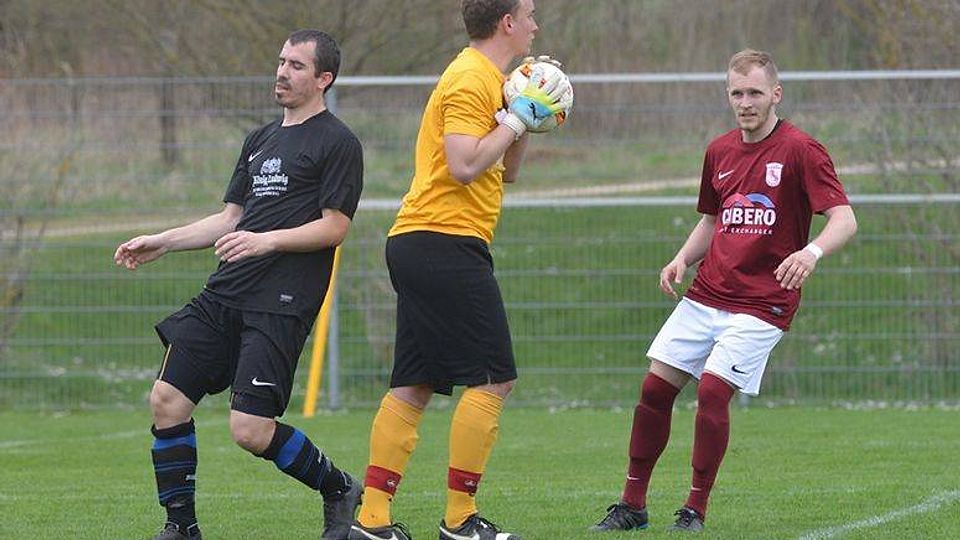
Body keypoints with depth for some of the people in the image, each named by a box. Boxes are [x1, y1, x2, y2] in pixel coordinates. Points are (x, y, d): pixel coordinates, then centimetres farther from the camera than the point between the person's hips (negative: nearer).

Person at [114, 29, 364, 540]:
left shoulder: (337, 143, -2)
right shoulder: (261, 139, 21)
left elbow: (334, 228, -9)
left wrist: (266, 241, -20)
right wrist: (161, 242, 16)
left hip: (282, 303, -8)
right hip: (224, 293, 8)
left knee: (251, 430, -14)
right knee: (167, 401, -3)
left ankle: (338, 489, 11)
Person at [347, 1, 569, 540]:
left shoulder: (488, 79, 21)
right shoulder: (472, 80, -11)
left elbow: (505, 172, 25)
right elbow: (465, 166, -21)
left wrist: (525, 119, 13)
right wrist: (515, 119, -12)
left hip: (418, 247, 10)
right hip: (447, 243, -10)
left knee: (414, 387, 7)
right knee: (493, 379, -8)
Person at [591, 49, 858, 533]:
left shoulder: (800, 150, -9)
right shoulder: (720, 151, 11)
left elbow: (844, 219, -17)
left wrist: (812, 252, -37)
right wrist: (682, 260, 6)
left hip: (761, 303, -6)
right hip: (706, 294, 6)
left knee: (713, 389, -19)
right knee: (655, 387, 1)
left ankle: (694, 512, -6)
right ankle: (632, 506, 13)